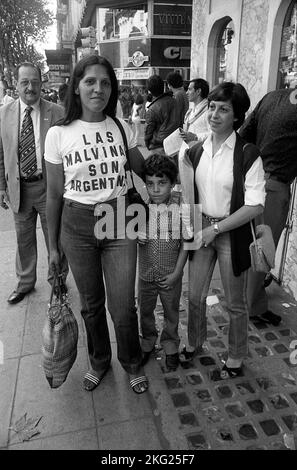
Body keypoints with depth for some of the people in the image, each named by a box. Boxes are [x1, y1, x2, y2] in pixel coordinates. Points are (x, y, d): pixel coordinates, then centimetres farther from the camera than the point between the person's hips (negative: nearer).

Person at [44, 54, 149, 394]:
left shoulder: (121, 128, 1)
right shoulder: (58, 134, -4)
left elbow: (142, 169, 16)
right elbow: (54, 194, 1)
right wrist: (53, 245, 5)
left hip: (118, 220, 1)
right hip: (77, 224, 0)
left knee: (123, 306, 3)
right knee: (91, 303, 15)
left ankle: (132, 363, 34)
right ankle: (99, 361, 42)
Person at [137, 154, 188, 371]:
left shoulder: (180, 209, -12)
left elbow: (185, 243, -7)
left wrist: (177, 272, -10)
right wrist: (135, 238, -17)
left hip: (171, 276, -2)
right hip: (146, 273, 2)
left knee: (172, 313, 17)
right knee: (145, 312, 19)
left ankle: (171, 346, 41)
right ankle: (148, 343, 44)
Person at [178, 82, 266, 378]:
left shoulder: (248, 154, -12)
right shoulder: (196, 151, 3)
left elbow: (255, 206, -16)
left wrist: (215, 229, -18)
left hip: (232, 233, -4)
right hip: (201, 230, 4)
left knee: (235, 303, 12)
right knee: (195, 296, 15)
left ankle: (236, 359, 34)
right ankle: (194, 343, 42)